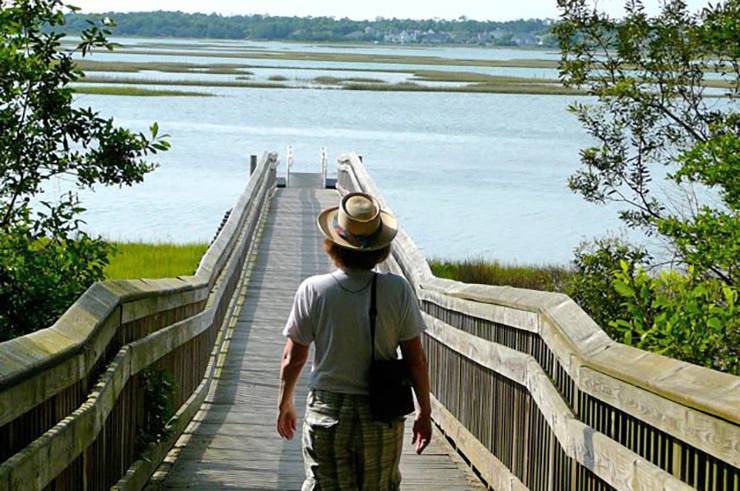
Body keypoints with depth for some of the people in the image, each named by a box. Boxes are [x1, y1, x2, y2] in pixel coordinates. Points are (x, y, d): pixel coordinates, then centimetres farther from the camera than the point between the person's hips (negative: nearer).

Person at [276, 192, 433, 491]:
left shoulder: (313, 290, -10)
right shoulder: (398, 290, -9)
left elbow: (292, 359, -2)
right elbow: (415, 360, -4)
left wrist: (285, 404, 14)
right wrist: (424, 412, 8)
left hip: (327, 413, -1)